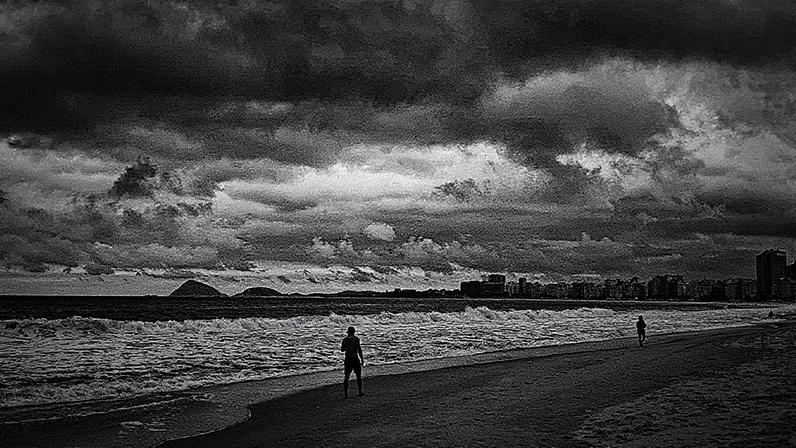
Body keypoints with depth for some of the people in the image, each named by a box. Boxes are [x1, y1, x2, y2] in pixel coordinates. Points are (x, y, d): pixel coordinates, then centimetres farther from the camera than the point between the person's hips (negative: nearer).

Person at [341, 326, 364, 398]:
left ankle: (346, 394, -5)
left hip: (347, 359, 4)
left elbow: (342, 349, 18)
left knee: (347, 377, 4)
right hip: (355, 359, -3)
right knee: (358, 376, 13)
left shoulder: (345, 340, 4)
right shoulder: (356, 339, -9)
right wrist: (362, 359, -9)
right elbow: (359, 349, -14)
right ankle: (360, 392, 19)